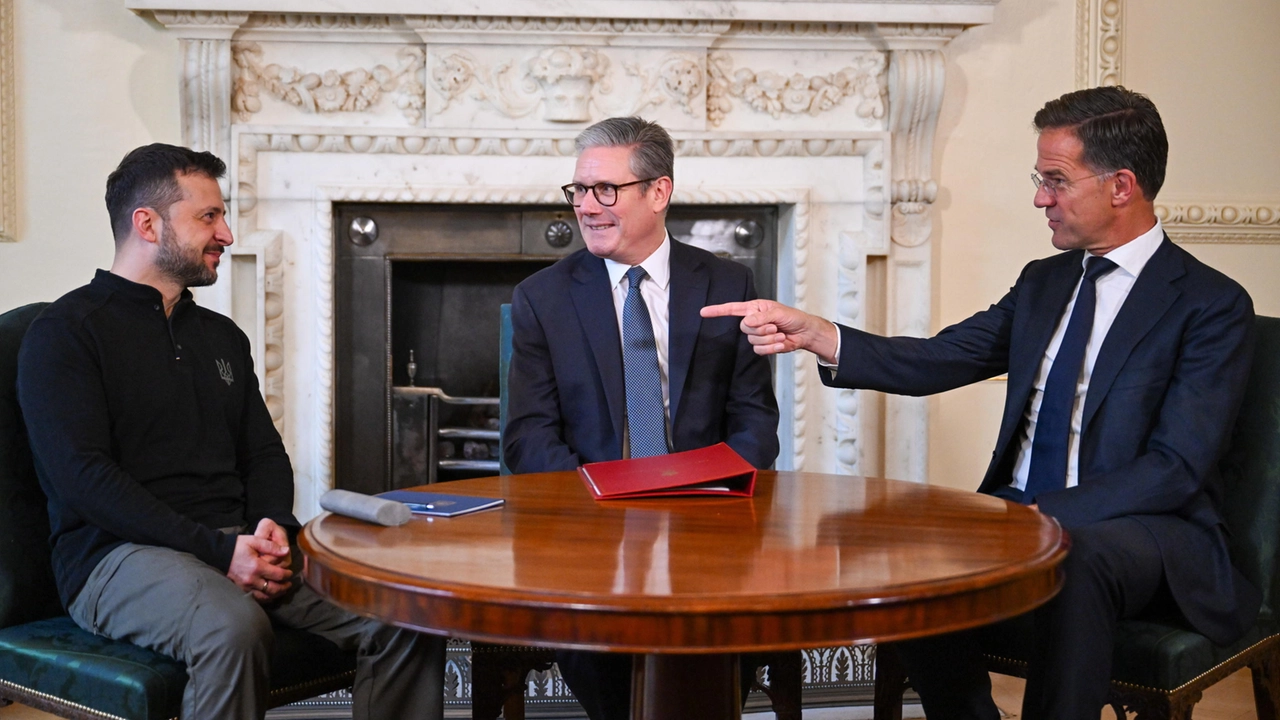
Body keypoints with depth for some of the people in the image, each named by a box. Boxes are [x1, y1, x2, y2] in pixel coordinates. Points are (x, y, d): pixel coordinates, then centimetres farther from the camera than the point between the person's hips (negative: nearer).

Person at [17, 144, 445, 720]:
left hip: (239, 544, 6)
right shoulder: (66, 333, 0)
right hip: (121, 552, -6)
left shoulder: (222, 336, 22)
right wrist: (219, 550, -19)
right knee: (234, 628, -39)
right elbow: (83, 478, -12)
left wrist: (272, 525, -5)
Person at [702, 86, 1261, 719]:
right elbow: (936, 362, 5)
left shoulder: (1212, 304, -6)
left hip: (1144, 527, -5)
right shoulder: (1043, 282, 15)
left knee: (1075, 560, -37)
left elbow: (1176, 467, -14)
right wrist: (811, 333, -9)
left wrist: (1050, 515, -25)